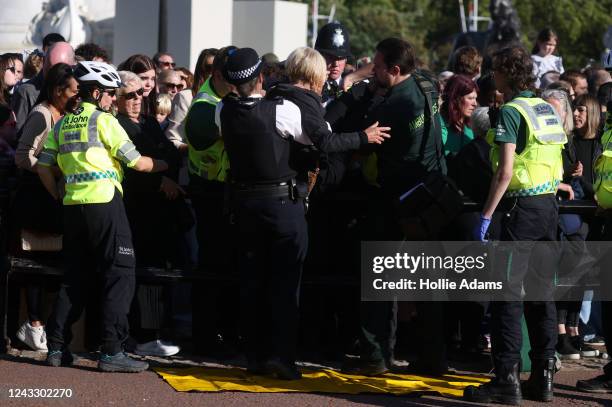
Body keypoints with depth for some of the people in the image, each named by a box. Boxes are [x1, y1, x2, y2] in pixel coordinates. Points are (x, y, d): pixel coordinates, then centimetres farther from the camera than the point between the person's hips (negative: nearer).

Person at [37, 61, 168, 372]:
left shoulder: (62, 125, 14)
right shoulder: (104, 120, -5)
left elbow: (44, 167, 10)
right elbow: (136, 162, -4)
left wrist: (60, 197, 18)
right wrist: (166, 165, 11)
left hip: (73, 206, 7)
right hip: (104, 204, -7)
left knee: (75, 277, 14)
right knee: (120, 276, -3)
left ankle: (57, 347, 12)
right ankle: (112, 351, -9)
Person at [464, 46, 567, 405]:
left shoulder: (511, 112, -10)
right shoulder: (549, 109, 13)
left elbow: (505, 171, -17)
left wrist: (486, 215, -16)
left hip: (522, 205, -8)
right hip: (550, 205, 8)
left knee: (507, 292, -6)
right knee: (542, 291, 11)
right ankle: (543, 376, 12)